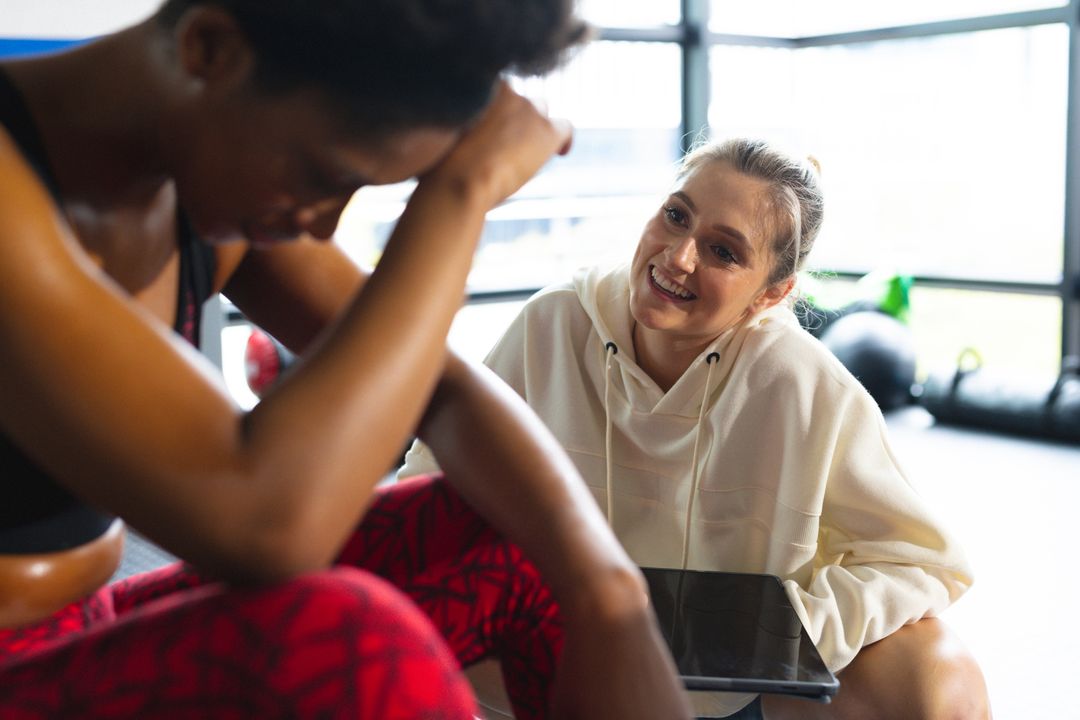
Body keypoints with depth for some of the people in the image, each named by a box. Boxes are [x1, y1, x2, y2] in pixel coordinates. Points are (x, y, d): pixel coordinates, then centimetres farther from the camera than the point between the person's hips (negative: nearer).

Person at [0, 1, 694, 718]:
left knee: (529, 536, -1)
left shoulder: (227, 182, -1)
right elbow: (263, 525, -36)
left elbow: (447, 393, 0)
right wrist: (458, 193, -27)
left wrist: (607, 600, -16)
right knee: (343, 632, -34)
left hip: (90, 642, 7)